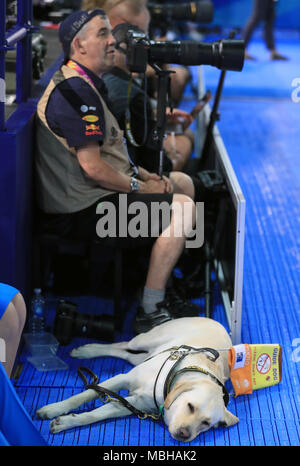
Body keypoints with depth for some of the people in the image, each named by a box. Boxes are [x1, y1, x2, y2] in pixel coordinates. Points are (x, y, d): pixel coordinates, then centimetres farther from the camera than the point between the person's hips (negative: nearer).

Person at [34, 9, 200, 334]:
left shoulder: (83, 84, 16)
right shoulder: (77, 92, -19)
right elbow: (92, 167, -24)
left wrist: (143, 174, 9)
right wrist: (139, 186, -11)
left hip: (85, 199, 11)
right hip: (81, 212, -11)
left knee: (183, 184, 19)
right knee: (183, 208, -18)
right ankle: (149, 314, -14)